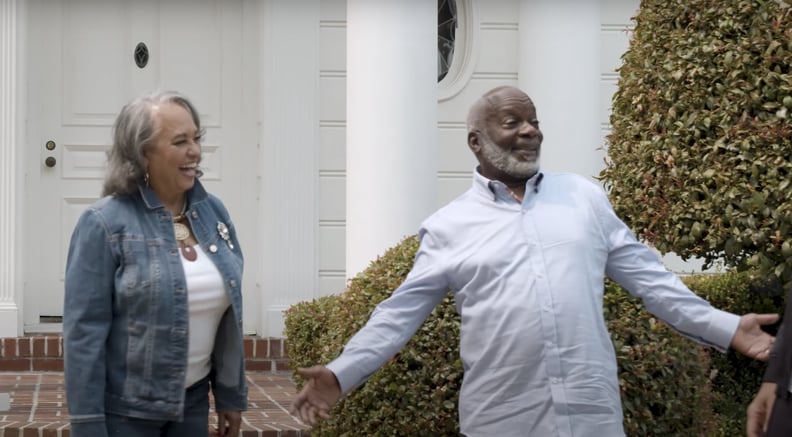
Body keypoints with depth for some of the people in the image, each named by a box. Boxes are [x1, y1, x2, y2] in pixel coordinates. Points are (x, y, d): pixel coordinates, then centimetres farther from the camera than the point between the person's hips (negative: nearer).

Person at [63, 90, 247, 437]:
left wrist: (231, 395, 10)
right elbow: (84, 332, -14)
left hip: (193, 401, 5)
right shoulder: (105, 224, -13)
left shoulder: (213, 212, 3)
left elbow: (228, 316, 9)